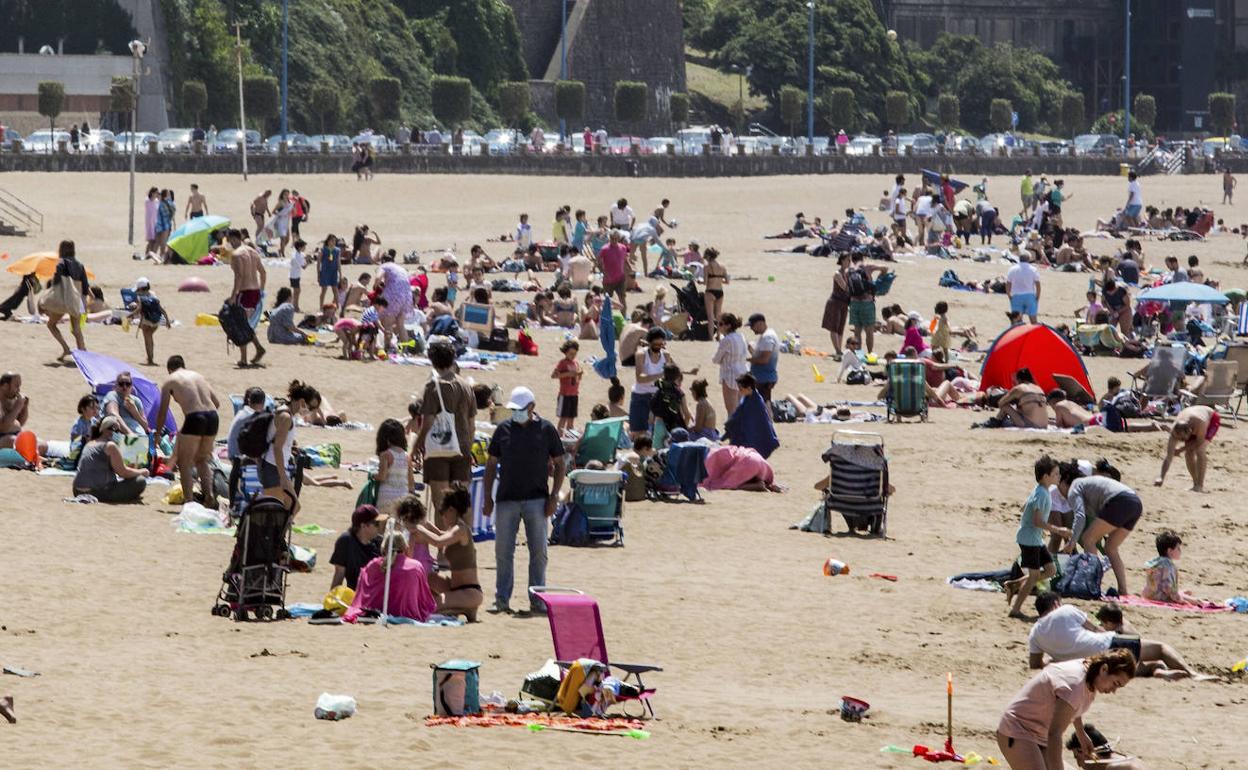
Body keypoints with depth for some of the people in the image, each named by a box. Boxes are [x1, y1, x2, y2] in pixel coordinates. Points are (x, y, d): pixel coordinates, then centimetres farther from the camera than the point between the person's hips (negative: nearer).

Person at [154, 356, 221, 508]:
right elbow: (216, 402, 19)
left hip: (194, 418, -5)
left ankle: (189, 501, -1)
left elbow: (162, 411, 9)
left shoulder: (170, 381, 9)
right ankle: (209, 495, 6)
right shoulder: (198, 376, 23)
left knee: (185, 463, 8)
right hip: (212, 417, 5)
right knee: (202, 459, 23)